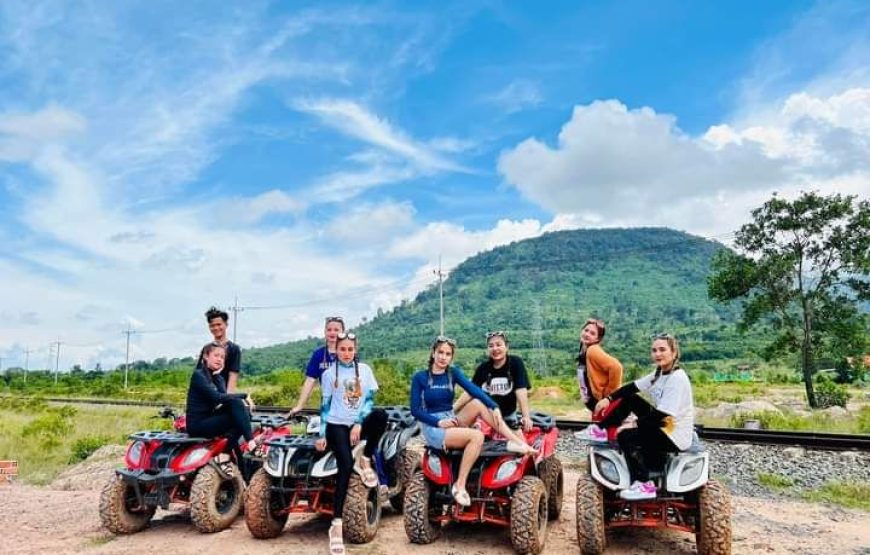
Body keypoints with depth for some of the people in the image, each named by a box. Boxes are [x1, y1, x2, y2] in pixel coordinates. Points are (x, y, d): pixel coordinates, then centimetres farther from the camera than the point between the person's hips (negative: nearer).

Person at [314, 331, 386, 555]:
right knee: (346, 464, -26)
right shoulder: (329, 374, 4)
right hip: (337, 425, -1)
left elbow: (370, 399, 0)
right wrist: (322, 434, -2)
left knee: (380, 415, -33)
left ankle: (366, 460, -11)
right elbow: (325, 405, 4)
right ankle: (336, 524, -24)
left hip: (360, 423, 1)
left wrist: (359, 423, -13)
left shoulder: (364, 369, 6)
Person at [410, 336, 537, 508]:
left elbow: (474, 389, -11)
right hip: (433, 429, -4)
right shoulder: (420, 377, -5)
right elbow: (415, 410, -7)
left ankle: (517, 442, -22)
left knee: (478, 403, -21)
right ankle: (459, 485, -23)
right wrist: (438, 422, -19)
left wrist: (494, 407, -25)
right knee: (477, 436, -29)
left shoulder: (453, 373, 4)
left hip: (451, 422, 4)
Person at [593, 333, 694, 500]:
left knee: (625, 436, -22)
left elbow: (662, 414, -27)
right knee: (628, 398, 8)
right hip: (662, 425, 9)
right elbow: (633, 387, 6)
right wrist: (609, 398, -5)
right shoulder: (659, 374, 5)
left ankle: (644, 486, -18)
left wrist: (635, 424, -20)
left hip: (676, 437, -9)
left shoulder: (677, 378, -22)